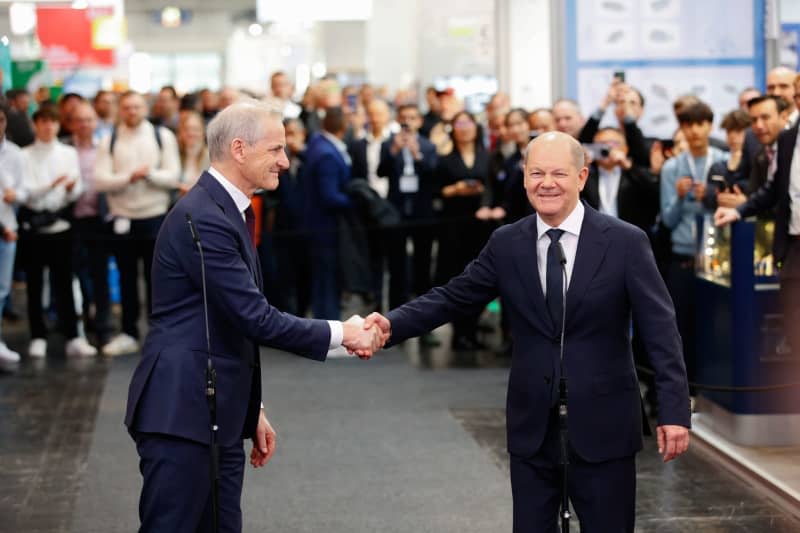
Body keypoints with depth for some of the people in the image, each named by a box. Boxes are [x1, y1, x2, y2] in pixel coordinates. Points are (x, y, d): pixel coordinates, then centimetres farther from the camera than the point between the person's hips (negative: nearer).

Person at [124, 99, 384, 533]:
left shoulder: (229, 212, 15)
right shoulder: (203, 218, -17)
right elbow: (256, 318, -20)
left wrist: (251, 411, 20)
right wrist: (340, 334, -10)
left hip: (219, 416, 10)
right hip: (182, 413, -10)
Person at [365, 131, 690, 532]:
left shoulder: (626, 242, -6)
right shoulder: (506, 244, 3)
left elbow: (659, 329, -7)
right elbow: (452, 299, 2)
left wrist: (674, 410, -13)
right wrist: (392, 325, -16)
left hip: (603, 426, -2)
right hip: (532, 427, 3)